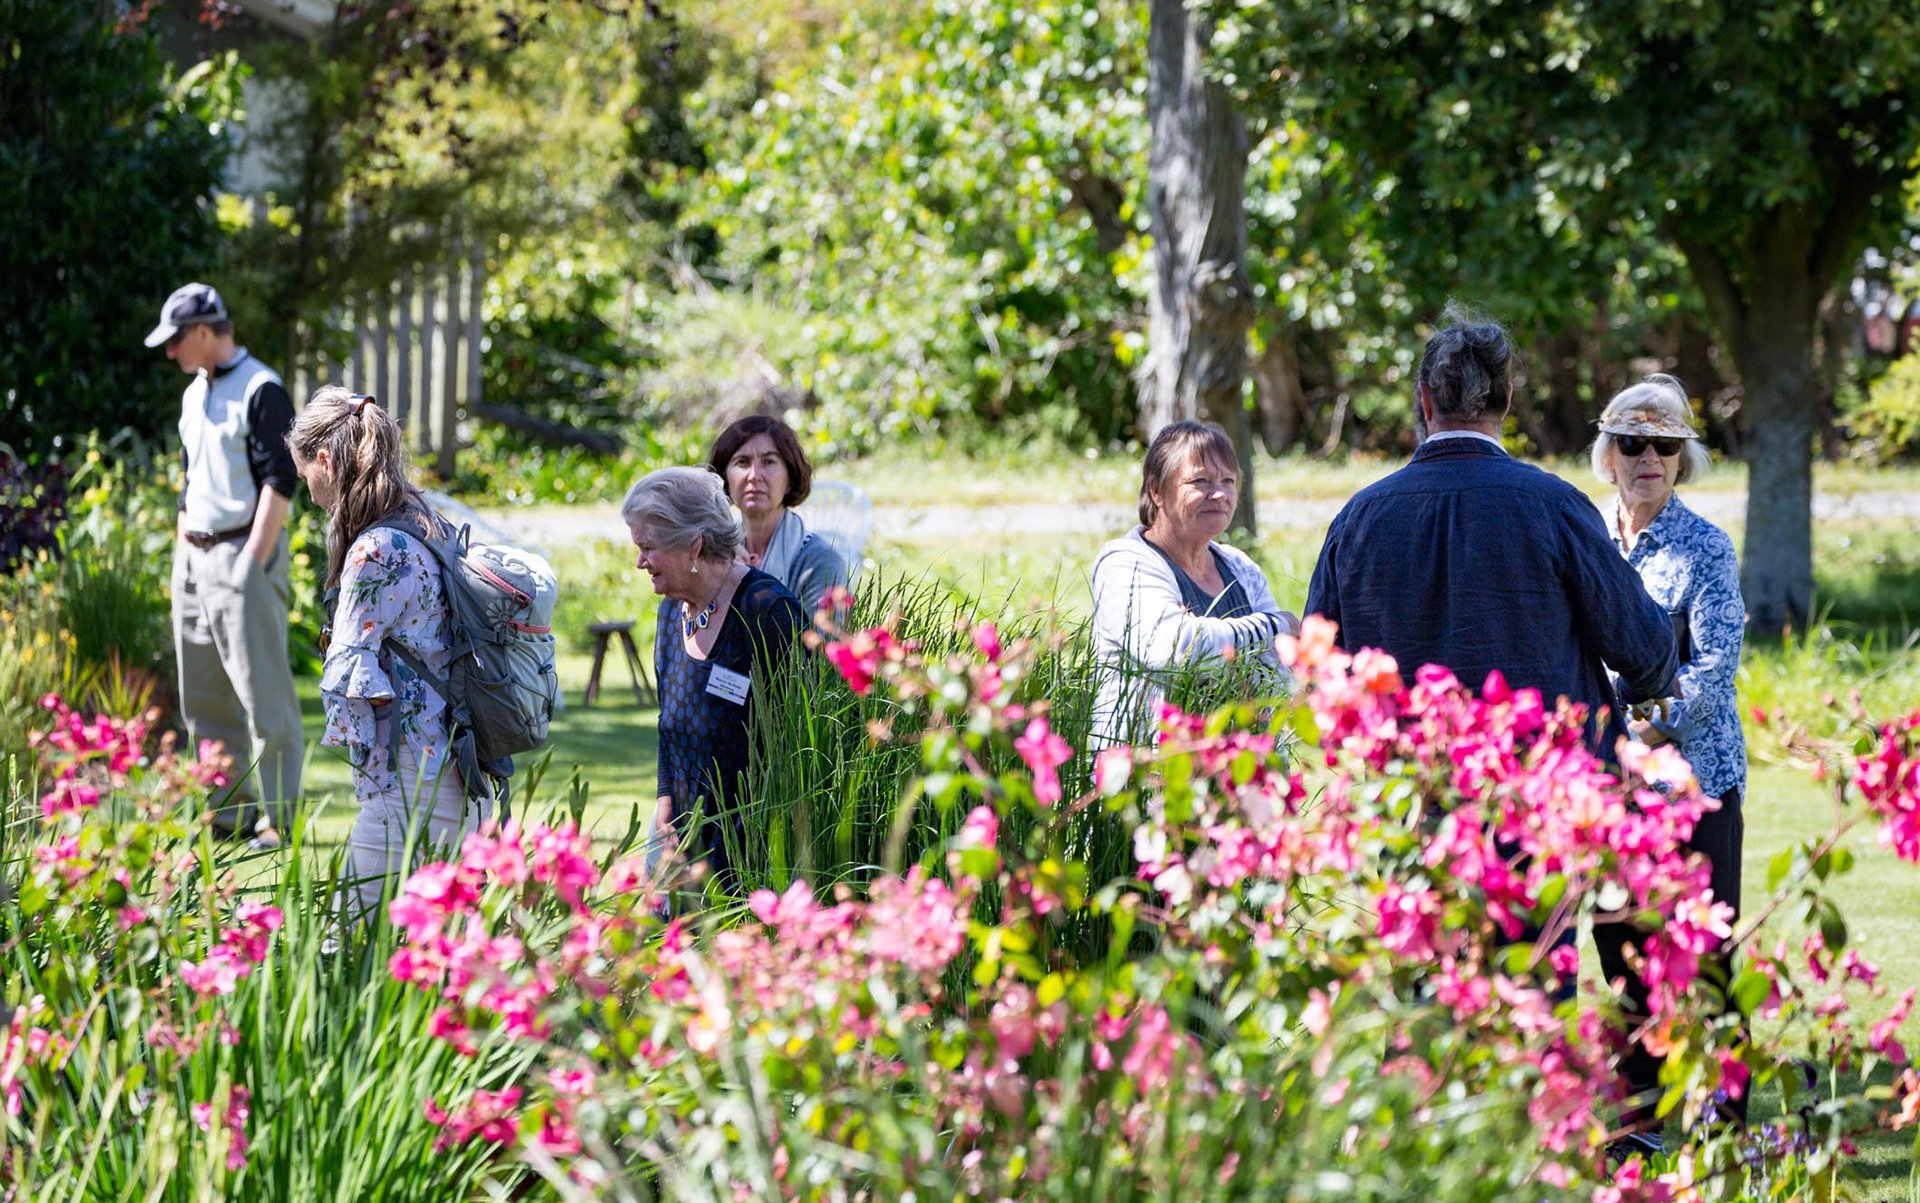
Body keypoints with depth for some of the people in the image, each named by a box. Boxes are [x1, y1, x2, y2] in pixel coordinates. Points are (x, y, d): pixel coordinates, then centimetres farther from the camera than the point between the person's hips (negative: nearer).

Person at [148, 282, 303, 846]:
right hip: (194, 559, 9)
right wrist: (181, 556, 16)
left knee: (263, 691, -9)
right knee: (203, 698, 10)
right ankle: (227, 812, 16)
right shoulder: (195, 394, 17)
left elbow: (278, 482, -14)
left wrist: (252, 563, -18)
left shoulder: (261, 391, -10)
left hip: (244, 552, -9)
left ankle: (278, 815, -6)